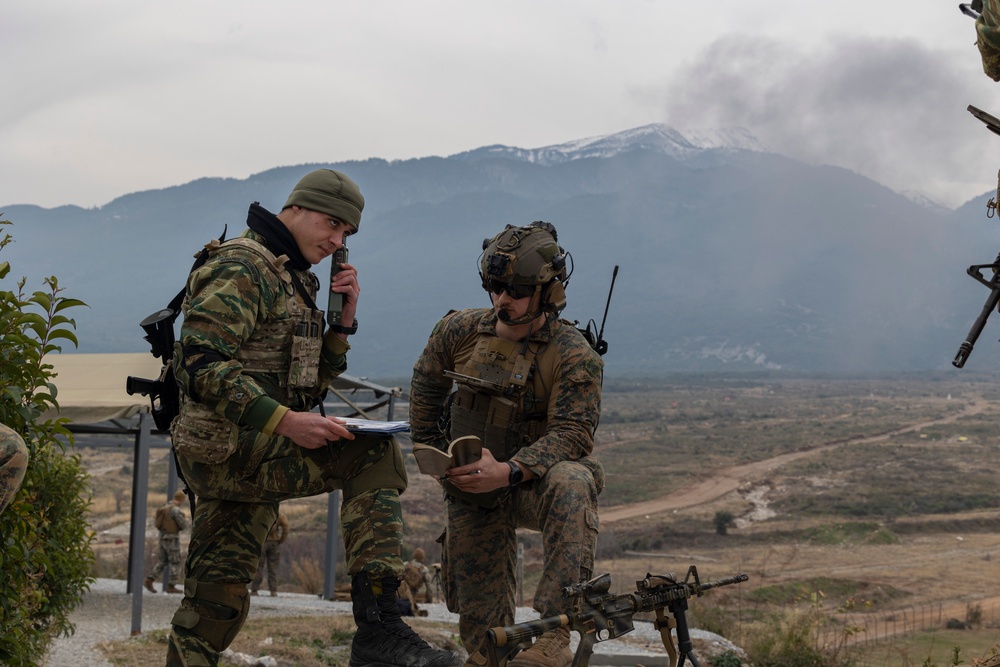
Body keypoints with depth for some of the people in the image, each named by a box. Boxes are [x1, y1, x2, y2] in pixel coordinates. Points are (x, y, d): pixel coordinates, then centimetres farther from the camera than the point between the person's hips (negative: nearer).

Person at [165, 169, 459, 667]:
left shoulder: (294, 280, 22)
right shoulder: (242, 266, -10)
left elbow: (311, 382, 22)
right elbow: (202, 365, -21)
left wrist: (343, 319, 7)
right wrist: (283, 420, -28)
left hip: (249, 454, 10)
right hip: (225, 446, -10)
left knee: (216, 601, 10)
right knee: (371, 452, -20)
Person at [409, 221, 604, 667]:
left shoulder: (574, 356, -17)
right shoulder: (459, 330, -3)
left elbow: (571, 434, -25)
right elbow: (425, 384, 15)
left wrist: (507, 472, -37)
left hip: (536, 483, -5)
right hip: (472, 491, 5)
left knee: (569, 485, -41)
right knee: (480, 626, 5)